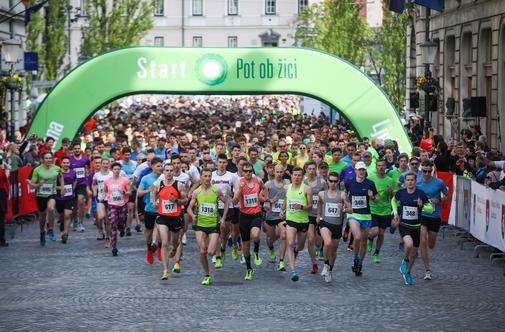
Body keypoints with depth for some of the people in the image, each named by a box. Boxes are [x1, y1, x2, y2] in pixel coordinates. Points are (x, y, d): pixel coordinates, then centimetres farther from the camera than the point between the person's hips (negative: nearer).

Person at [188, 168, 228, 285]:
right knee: (202, 252, -3)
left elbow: (225, 202, 11)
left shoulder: (216, 191, -3)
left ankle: (217, 244, 27)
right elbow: (190, 207, 4)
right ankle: (207, 276, 12)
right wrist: (192, 215, -18)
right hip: (200, 225, 1)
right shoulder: (196, 192, -1)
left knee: (211, 252, -10)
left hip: (214, 224, -1)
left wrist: (223, 217, 4)